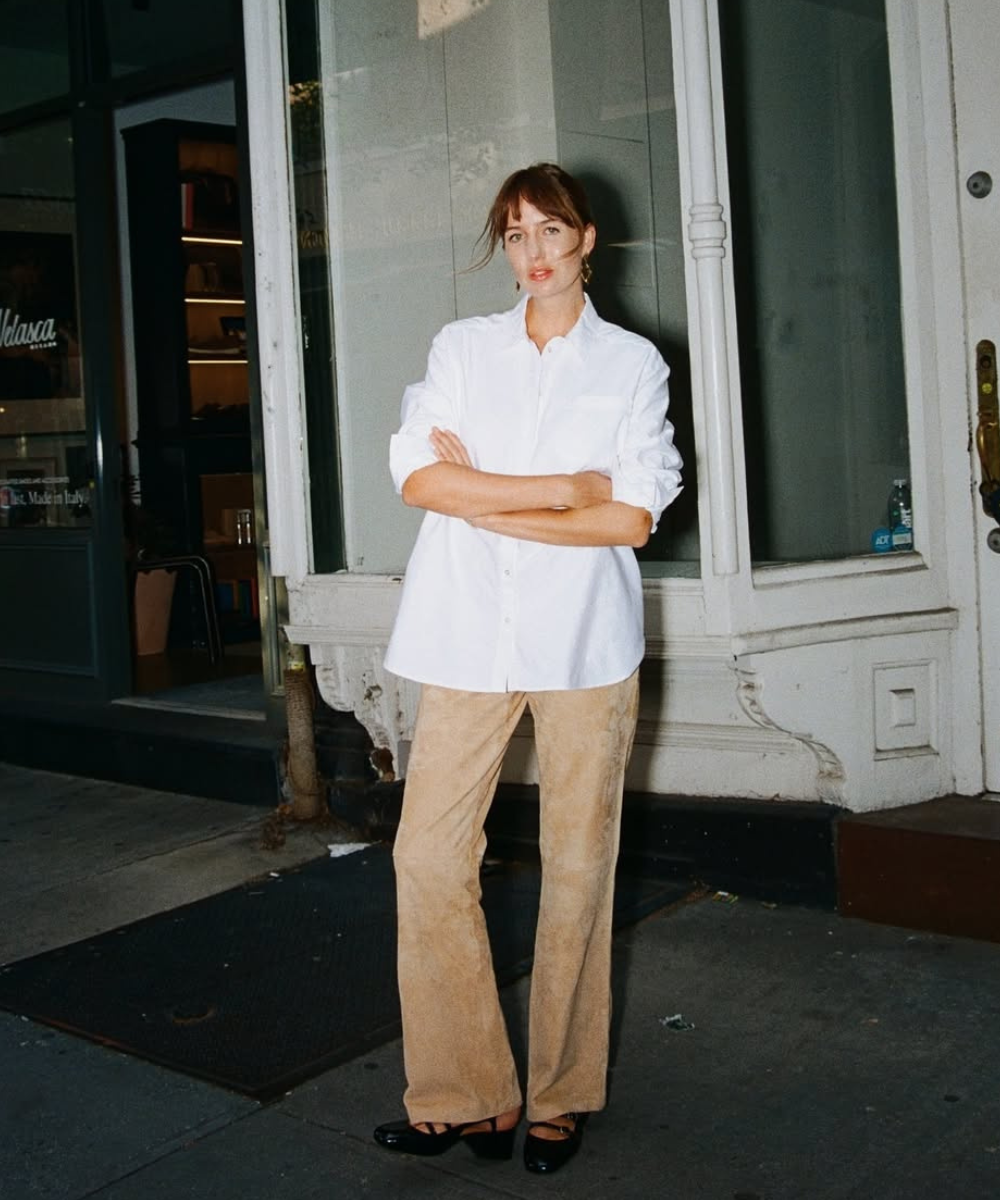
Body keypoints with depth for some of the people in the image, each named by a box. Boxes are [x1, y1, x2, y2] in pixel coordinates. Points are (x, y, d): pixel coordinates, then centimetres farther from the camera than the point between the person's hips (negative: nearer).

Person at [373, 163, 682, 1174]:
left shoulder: (633, 362, 8)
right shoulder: (460, 346, 12)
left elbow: (635, 517, -3)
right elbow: (417, 477, -3)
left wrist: (488, 504, -7)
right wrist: (562, 490, -7)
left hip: (583, 636, -1)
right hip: (468, 634, 2)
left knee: (578, 865, 3)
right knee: (429, 855, -4)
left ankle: (560, 1094, 19)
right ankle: (467, 1096, 10)